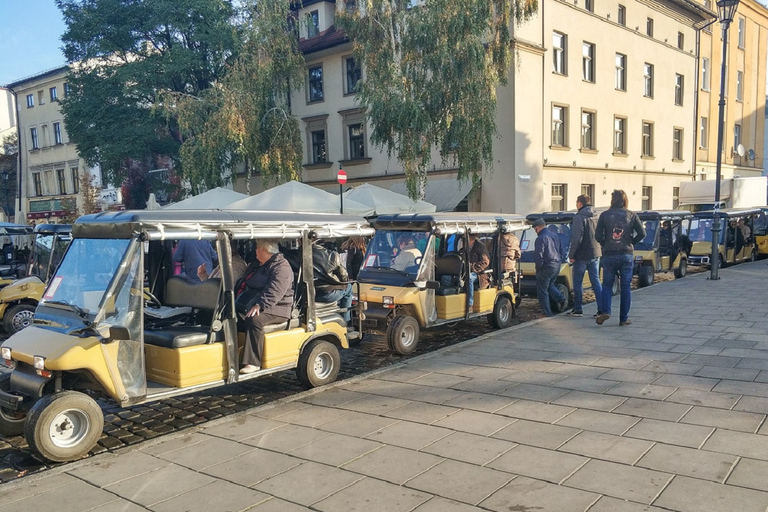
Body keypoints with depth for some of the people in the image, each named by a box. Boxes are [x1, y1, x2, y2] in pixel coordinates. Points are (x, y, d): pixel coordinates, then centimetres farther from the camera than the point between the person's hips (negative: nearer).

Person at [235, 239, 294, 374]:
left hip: (275, 308, -8)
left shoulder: (281, 266, -8)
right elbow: (242, 283, 28)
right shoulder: (255, 264, 23)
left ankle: (253, 363, -31)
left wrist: (260, 305, -33)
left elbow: (274, 292, -22)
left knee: (254, 320, -35)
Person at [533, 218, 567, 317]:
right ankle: (562, 299, 9)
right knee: (550, 285, 27)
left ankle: (548, 313, 5)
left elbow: (538, 255, -21)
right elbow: (560, 250, 18)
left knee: (542, 290, 2)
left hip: (546, 267, -9)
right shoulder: (555, 235, 11)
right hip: (557, 265, 9)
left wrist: (539, 266, -8)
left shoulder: (541, 238, -17)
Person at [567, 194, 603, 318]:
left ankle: (577, 309, 7)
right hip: (595, 254, 6)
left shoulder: (579, 217, -12)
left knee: (578, 282, 4)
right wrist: (599, 251, 15)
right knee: (596, 281, 9)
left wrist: (571, 254, -12)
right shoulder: (596, 217, 10)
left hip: (582, 256, -6)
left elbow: (576, 238, -17)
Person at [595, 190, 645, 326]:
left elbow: (598, 235, -5)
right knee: (626, 286, 7)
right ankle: (624, 318, 9)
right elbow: (642, 233, -4)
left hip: (609, 255, 0)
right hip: (627, 255, 1)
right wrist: (631, 242, 10)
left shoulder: (604, 215, -1)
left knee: (607, 284, 10)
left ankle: (605, 311, -10)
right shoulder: (631, 215, 2)